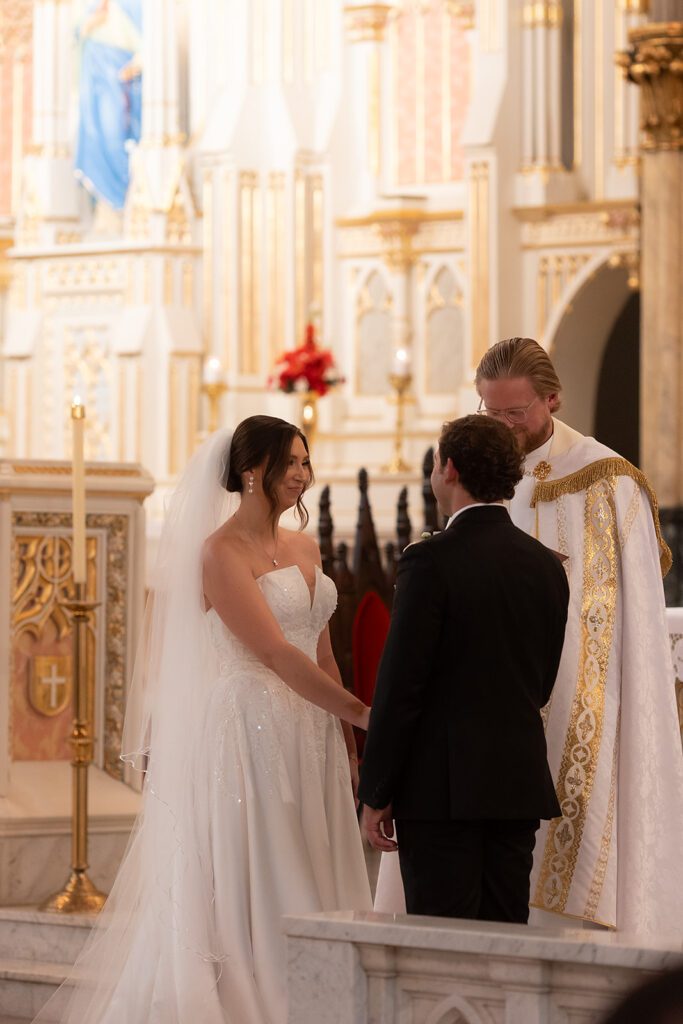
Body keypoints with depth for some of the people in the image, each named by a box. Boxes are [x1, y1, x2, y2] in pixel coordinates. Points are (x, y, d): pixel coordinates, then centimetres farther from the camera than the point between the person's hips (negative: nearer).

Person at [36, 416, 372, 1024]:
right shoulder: (223, 552, -10)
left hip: (309, 734, 7)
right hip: (249, 734, -7)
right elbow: (275, 653, -17)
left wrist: (344, 738, 14)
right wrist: (361, 713, -18)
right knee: (249, 891, -4)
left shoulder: (306, 550, 13)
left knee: (305, 889, 8)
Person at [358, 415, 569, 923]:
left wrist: (376, 795, -6)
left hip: (442, 786, -6)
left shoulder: (431, 561, -11)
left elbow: (399, 685, -11)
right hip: (521, 784, 6)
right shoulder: (547, 564, 8)